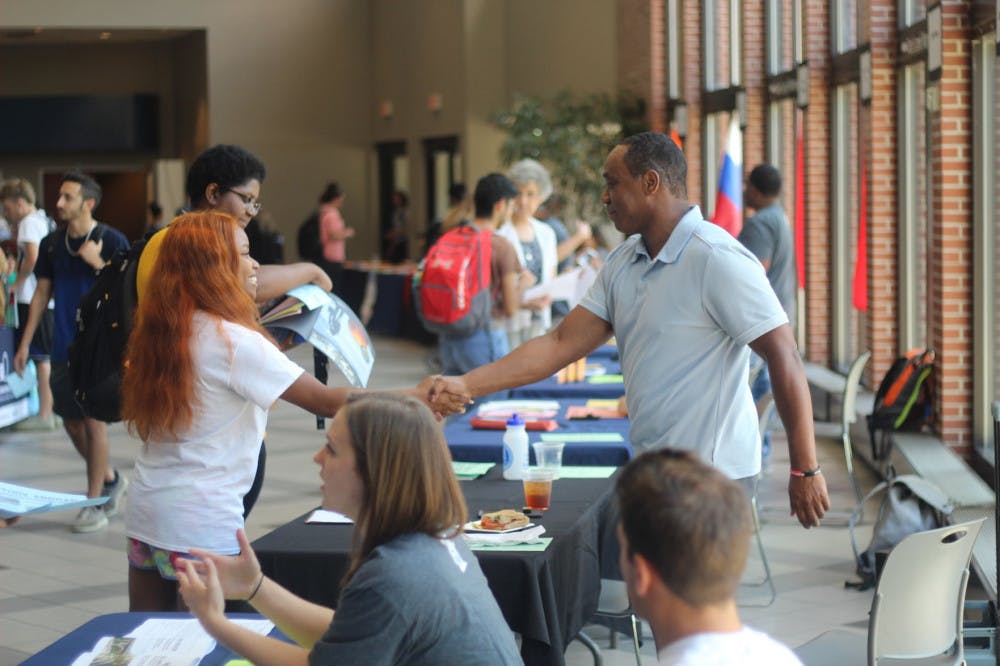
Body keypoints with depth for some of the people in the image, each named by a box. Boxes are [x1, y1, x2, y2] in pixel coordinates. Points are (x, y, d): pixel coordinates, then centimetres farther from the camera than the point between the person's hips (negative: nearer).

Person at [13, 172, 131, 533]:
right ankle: (111, 479, 31)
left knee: (94, 421, -4)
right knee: (71, 422, 9)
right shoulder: (51, 243, 8)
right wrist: (25, 342, 10)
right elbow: (42, 292, 13)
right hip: (63, 347, 6)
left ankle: (94, 503, 5)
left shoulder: (112, 241, -8)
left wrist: (98, 263, -21)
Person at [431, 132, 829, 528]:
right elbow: (561, 344, 10)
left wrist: (805, 470, -18)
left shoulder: (717, 259, -16)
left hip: (711, 477, -8)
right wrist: (467, 385, 1)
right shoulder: (622, 264, 11)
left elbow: (784, 358, -17)